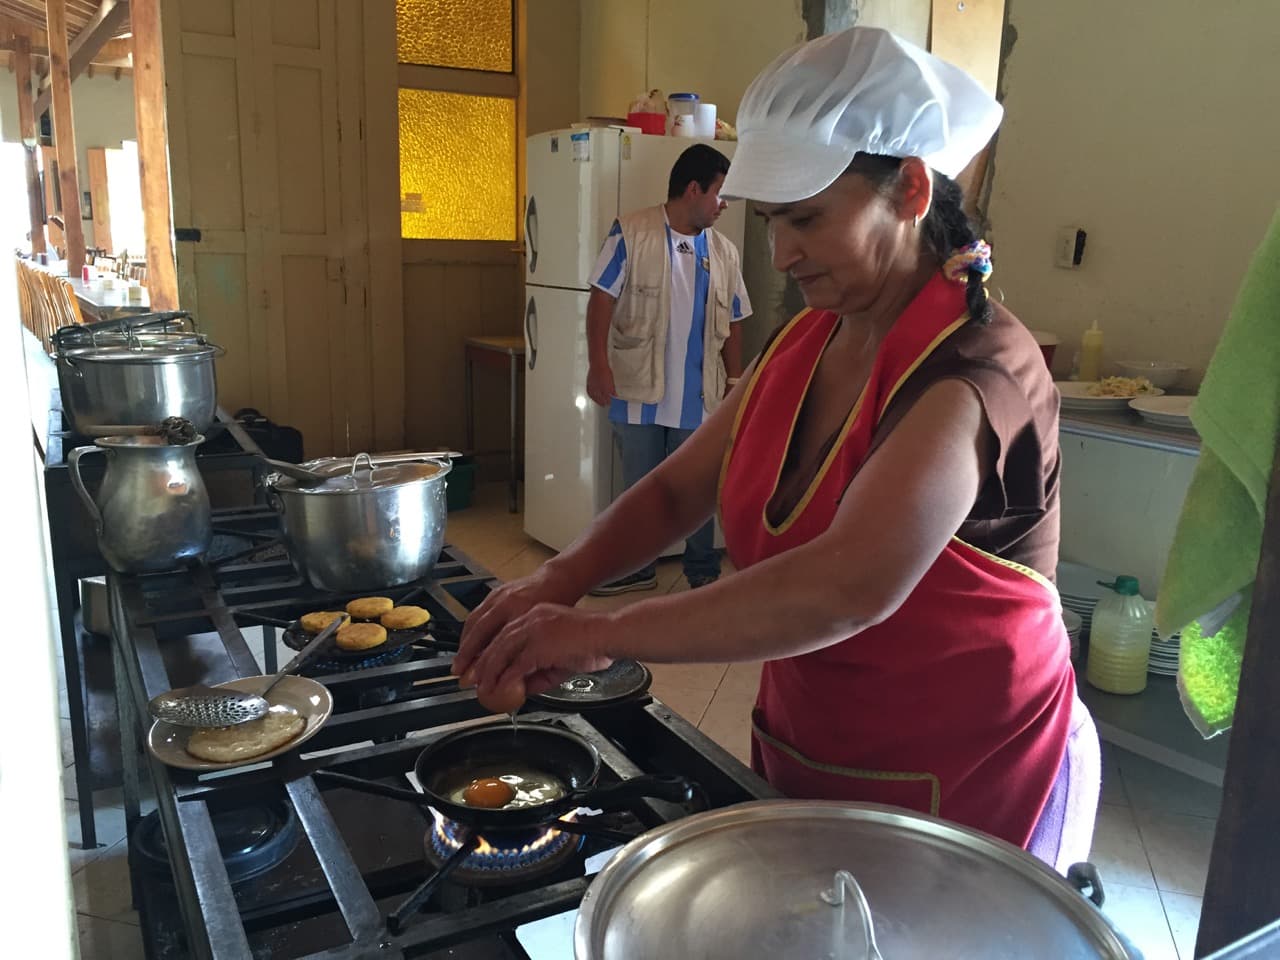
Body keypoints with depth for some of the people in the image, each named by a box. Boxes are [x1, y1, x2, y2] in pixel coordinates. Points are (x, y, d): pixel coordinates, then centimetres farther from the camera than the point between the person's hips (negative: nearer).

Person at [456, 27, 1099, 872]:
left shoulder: (977, 368, -25)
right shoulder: (803, 344, -1)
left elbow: (851, 587, -40)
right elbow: (677, 488, 3)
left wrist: (606, 631, -37)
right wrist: (559, 581, -14)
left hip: (962, 792, -7)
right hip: (801, 761, 7)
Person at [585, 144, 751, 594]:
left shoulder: (724, 252, 8)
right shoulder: (632, 233, -5)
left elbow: (731, 323, 13)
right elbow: (602, 299, -9)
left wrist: (735, 381, 10)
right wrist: (598, 365, -16)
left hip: (699, 395, 3)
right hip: (638, 389, -2)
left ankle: (703, 571, 24)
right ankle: (638, 568, 25)